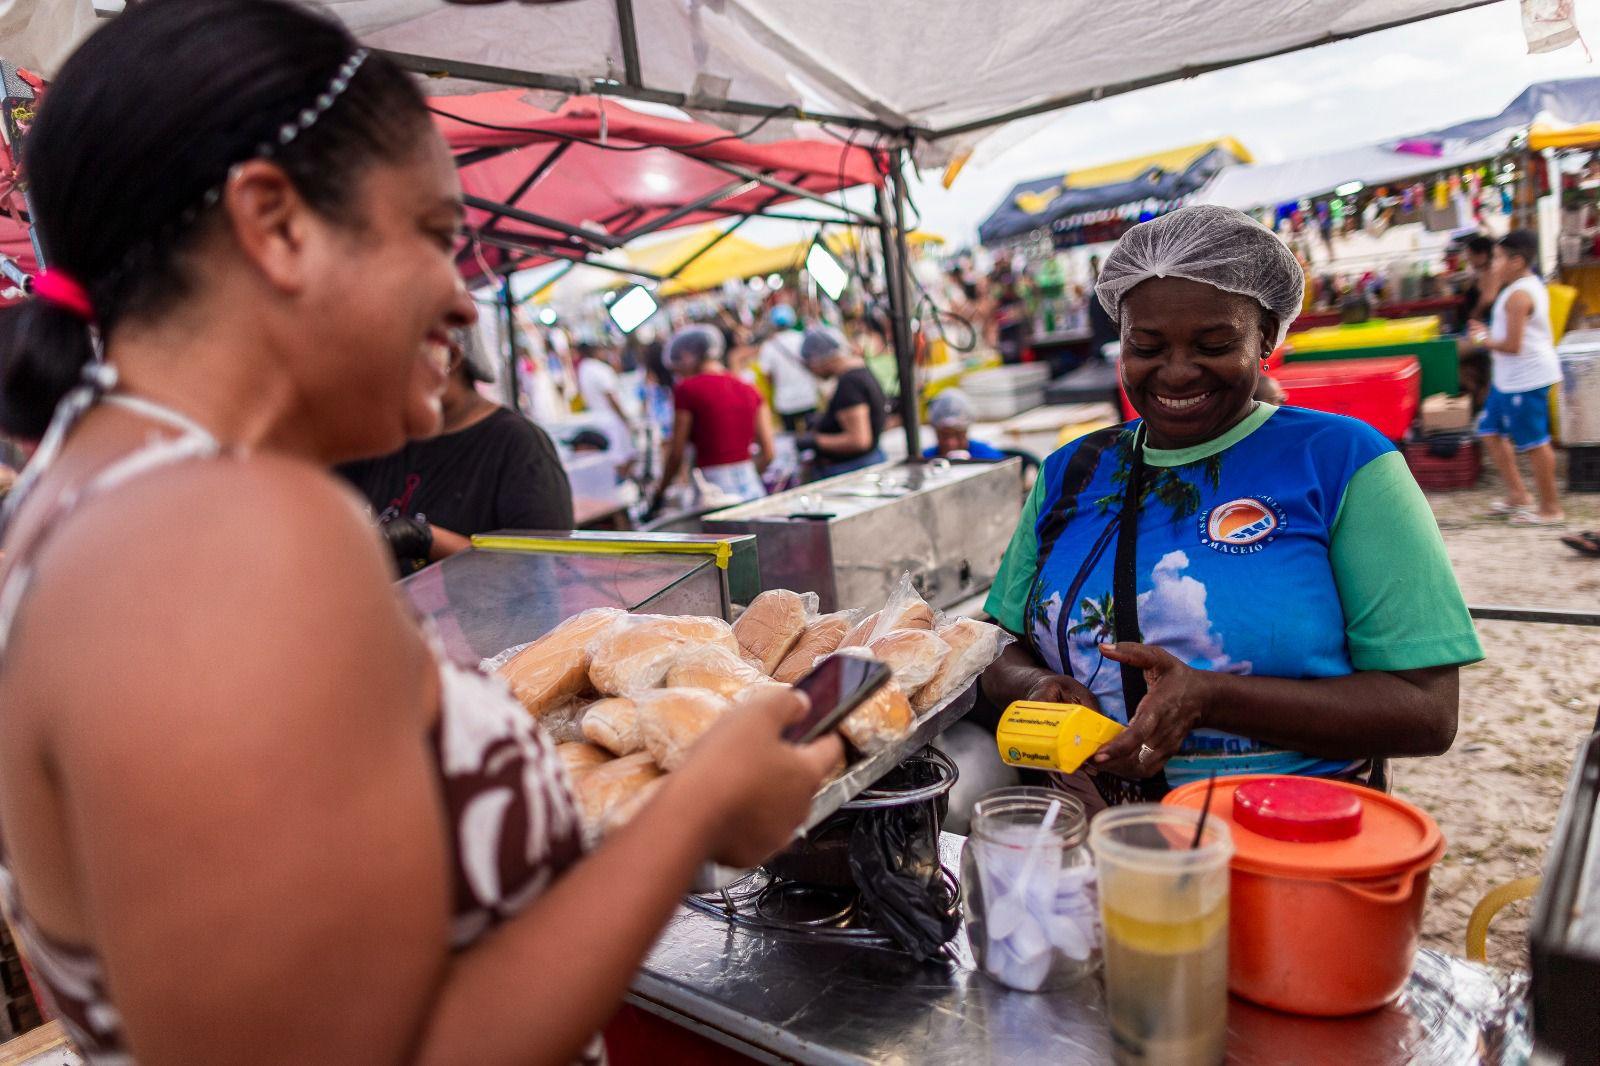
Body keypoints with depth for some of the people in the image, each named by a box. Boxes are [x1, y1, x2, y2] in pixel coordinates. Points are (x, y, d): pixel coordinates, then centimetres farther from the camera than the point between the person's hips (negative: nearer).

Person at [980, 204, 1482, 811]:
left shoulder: (1341, 460, 1)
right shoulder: (1071, 473, 13)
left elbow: (1427, 711, -6)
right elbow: (1002, 651, 15)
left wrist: (1209, 699, -18)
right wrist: (1037, 689, -9)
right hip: (1091, 835, 3)